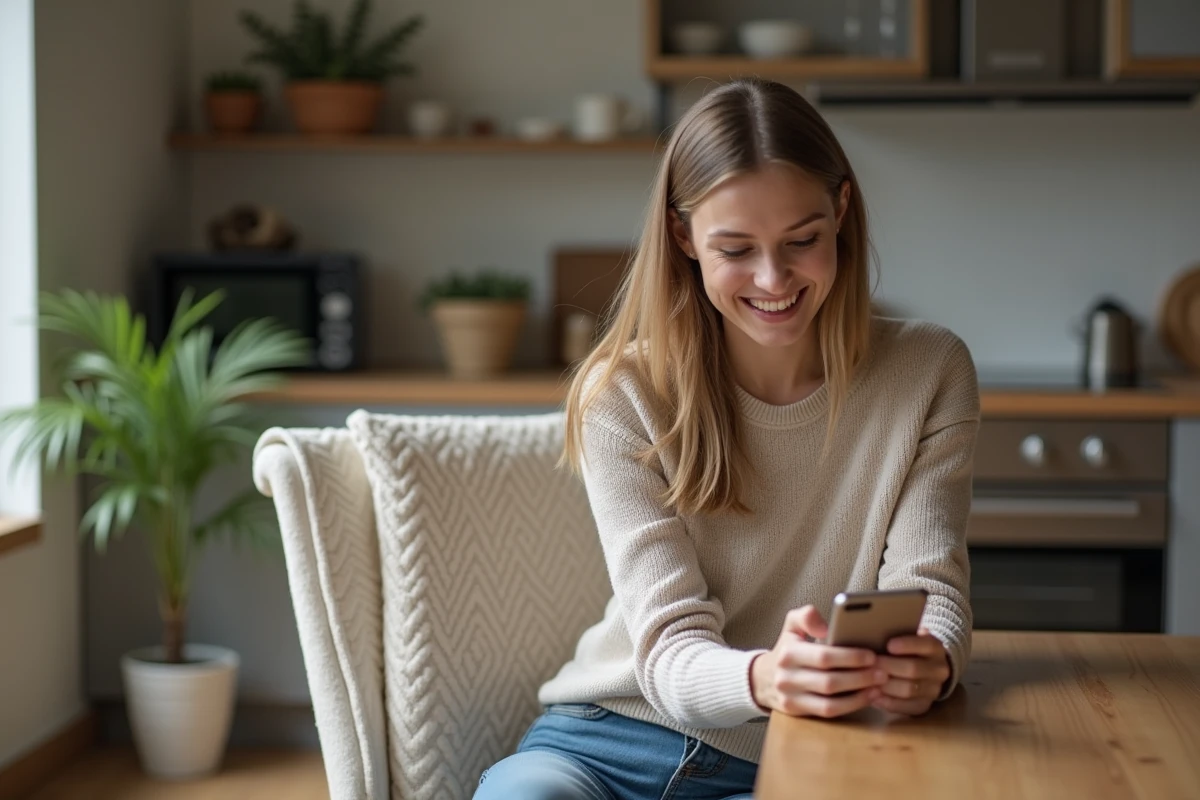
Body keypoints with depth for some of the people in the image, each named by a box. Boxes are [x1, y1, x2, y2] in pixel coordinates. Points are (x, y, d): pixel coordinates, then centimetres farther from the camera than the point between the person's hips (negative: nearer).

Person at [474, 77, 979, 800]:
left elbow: (927, 590, -8)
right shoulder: (624, 395, -7)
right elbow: (670, 652, -14)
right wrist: (764, 679, -39)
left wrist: (930, 661, -34)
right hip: (612, 739, -1)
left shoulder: (930, 375, -2)